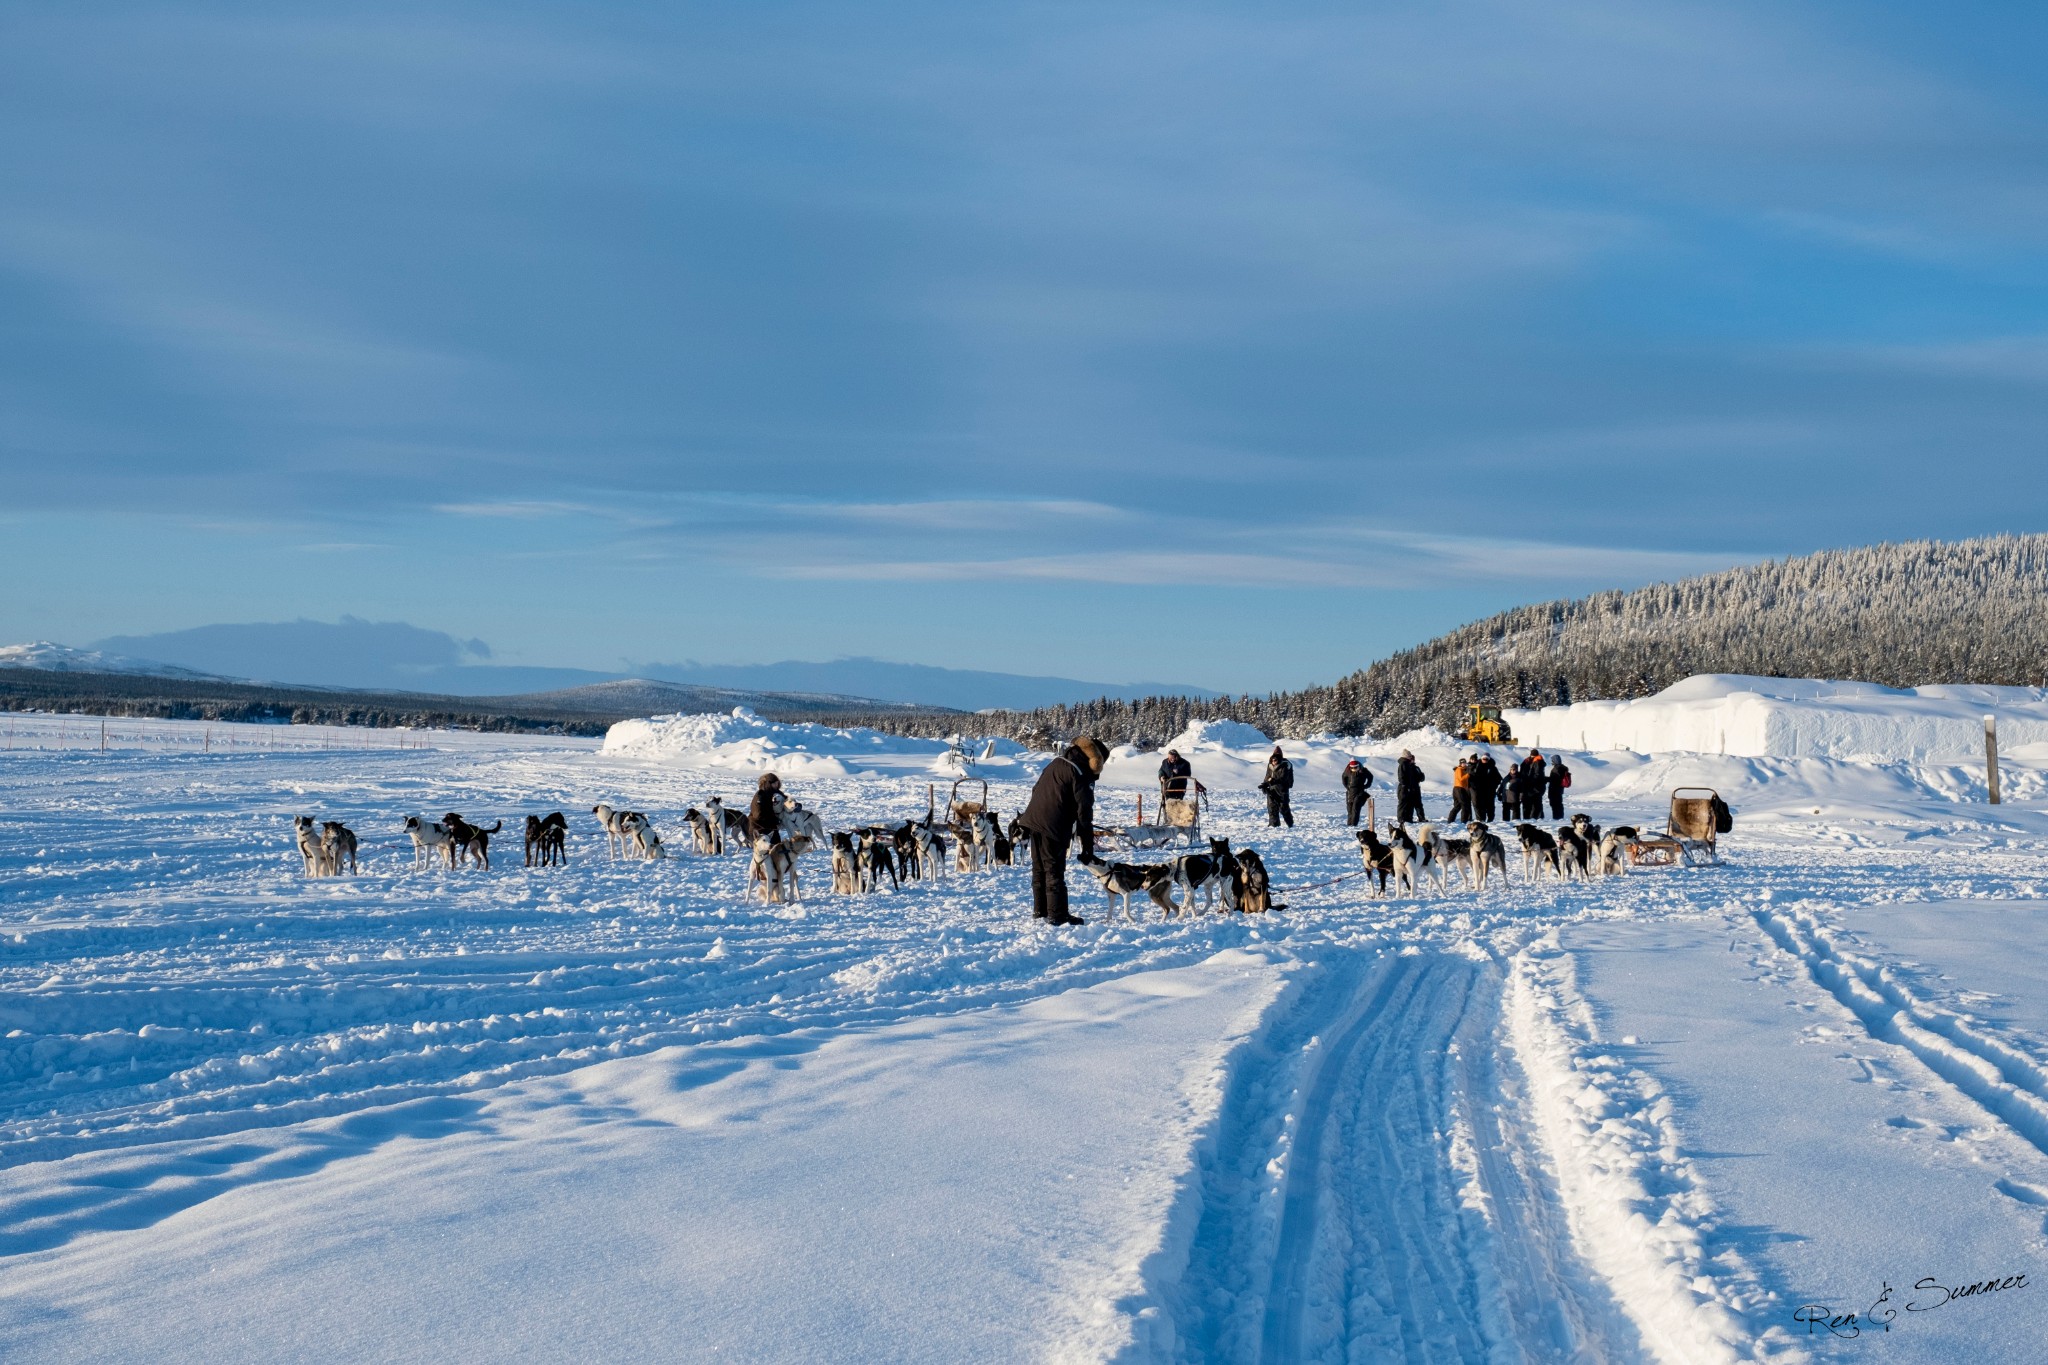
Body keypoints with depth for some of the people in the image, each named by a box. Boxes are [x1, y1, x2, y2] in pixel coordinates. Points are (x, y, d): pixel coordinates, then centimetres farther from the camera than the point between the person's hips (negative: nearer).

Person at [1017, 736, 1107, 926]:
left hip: (1033, 819, 8)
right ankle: (1057, 915, 3)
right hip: (1054, 827, -8)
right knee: (1055, 871, -1)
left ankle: (1040, 910, 25)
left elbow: (1036, 790, 20)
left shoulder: (1057, 763, 13)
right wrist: (1088, 848, -9)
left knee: (1039, 868, 16)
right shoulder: (1081, 775, -12)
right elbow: (1084, 812, -13)